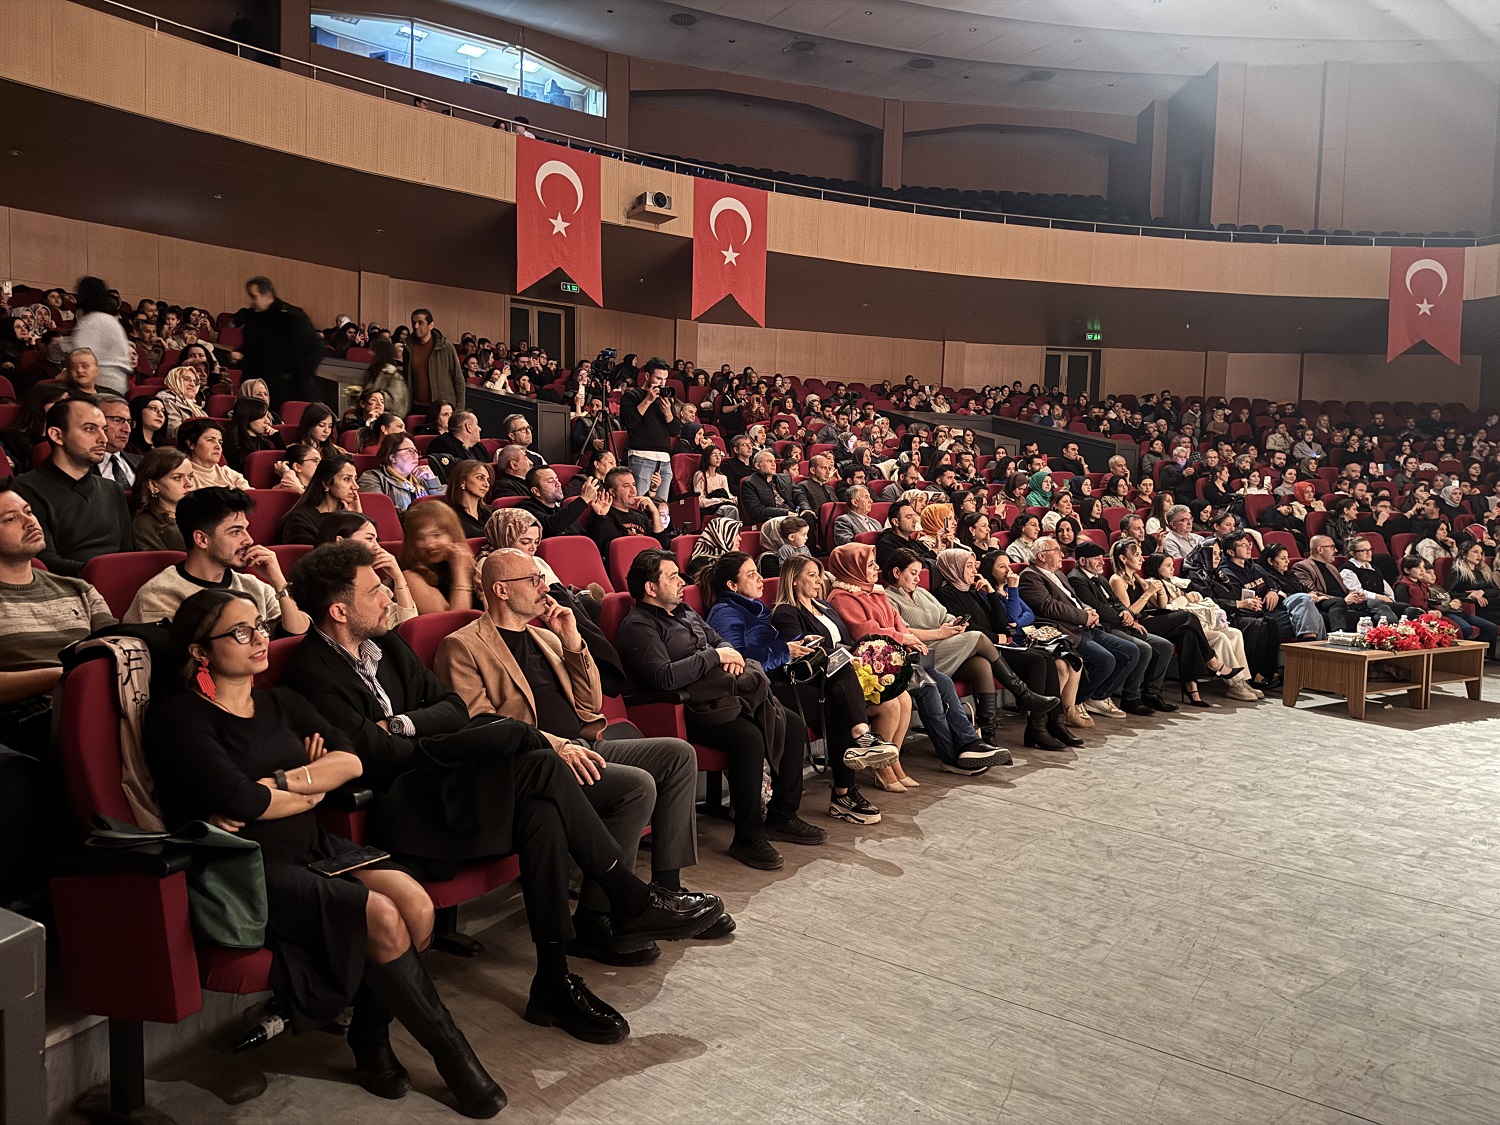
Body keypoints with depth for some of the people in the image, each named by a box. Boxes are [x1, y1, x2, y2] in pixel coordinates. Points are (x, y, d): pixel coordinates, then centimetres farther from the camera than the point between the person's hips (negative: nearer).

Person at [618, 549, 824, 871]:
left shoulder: (684, 612, 22)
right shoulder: (638, 625, -8)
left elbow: (719, 640, 31)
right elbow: (665, 677, -21)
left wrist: (730, 653, 5)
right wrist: (714, 656, -12)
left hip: (729, 694, 10)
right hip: (694, 709, -9)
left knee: (793, 726, -1)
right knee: (749, 737, -33)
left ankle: (781, 817, 12)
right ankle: (747, 836, -20)